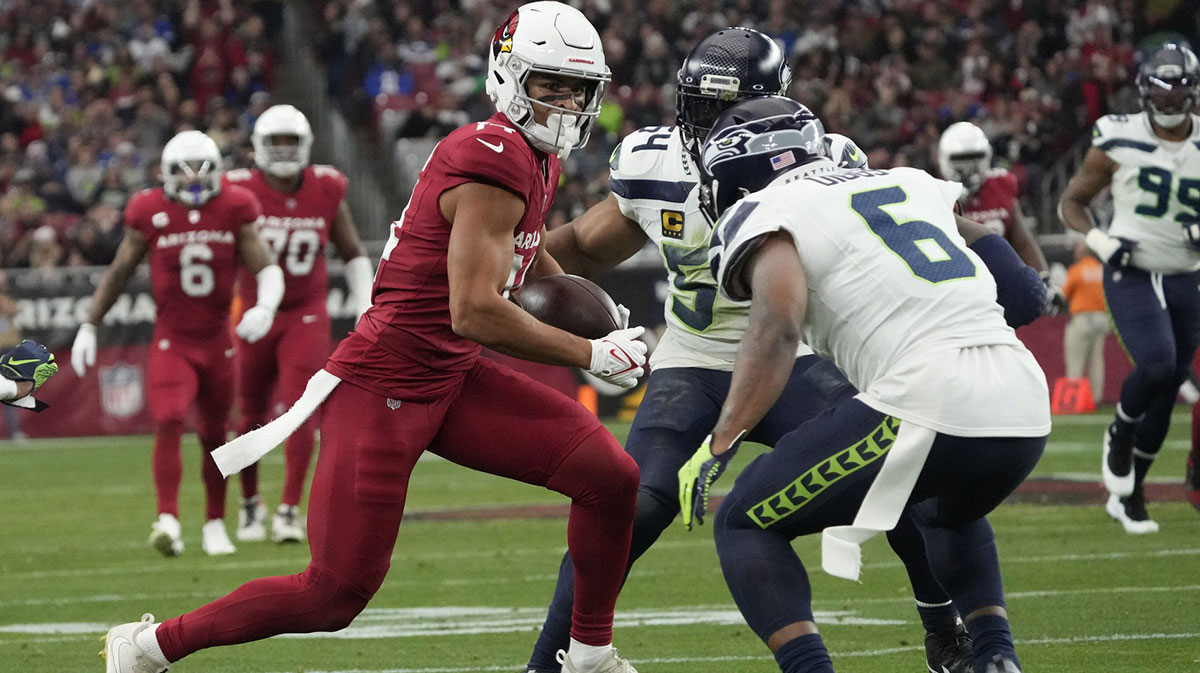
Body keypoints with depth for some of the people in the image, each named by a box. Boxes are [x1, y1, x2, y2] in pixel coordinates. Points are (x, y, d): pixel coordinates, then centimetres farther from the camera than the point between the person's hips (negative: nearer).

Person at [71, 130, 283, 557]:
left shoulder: (234, 210, -5)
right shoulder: (151, 213, -6)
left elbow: (267, 270, -4)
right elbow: (118, 273, 5)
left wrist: (264, 308, -25)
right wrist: (89, 327, 4)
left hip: (217, 341, 2)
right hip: (171, 341, -2)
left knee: (214, 434, 12)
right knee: (169, 423, -21)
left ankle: (215, 525, 27)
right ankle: (168, 522, -28)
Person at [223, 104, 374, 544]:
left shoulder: (326, 191, -2)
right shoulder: (241, 192, -9)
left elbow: (354, 255, 10)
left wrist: (365, 309, 3)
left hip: (306, 318, 0)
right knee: (252, 418, 9)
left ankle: (290, 509, -8)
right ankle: (250, 503, 30)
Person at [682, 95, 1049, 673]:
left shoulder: (768, 217, 6)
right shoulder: (910, 183, 27)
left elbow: (777, 329, -10)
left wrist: (717, 447, -8)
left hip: (927, 403, -7)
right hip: (1029, 412, 7)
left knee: (743, 526, 9)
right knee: (945, 510, 40)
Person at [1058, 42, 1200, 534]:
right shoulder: (1119, 141, -5)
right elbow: (1071, 202, 6)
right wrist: (1098, 240, -12)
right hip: (1131, 276, -4)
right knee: (1156, 365, -26)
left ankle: (1127, 492, 21)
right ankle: (1119, 436, 4)